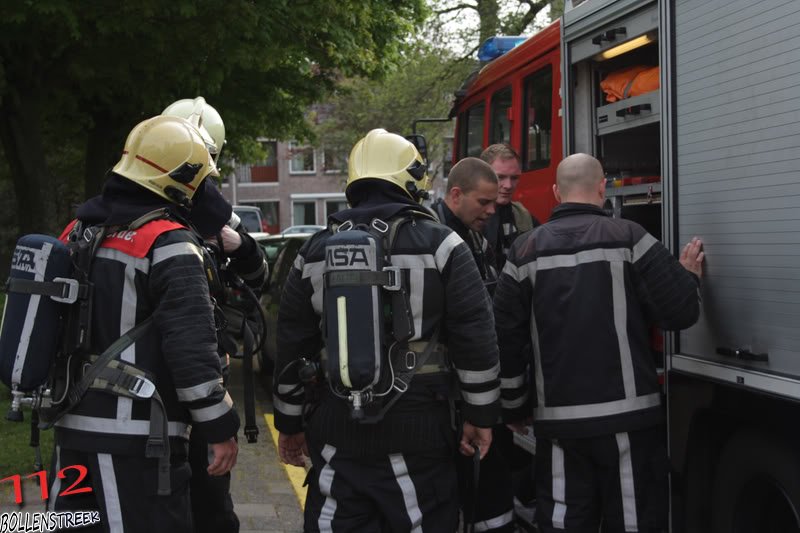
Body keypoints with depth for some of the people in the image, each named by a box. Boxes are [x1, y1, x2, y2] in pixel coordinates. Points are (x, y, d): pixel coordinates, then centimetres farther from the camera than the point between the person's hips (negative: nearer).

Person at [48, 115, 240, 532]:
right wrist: (221, 427, -13)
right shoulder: (169, 244, -13)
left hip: (72, 425, 8)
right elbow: (192, 346, -19)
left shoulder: (78, 232, 11)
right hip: (137, 437, -8)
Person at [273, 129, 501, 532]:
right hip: (416, 436, -3)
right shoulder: (441, 246, -3)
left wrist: (289, 423, 19)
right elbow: (476, 339, -5)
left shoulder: (315, 252, 7)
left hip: (337, 435, 3)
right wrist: (480, 415, 4)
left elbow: (291, 346, 11)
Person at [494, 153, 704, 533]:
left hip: (558, 418, 2)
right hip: (627, 414, -2)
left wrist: (515, 407, 18)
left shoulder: (525, 251, 4)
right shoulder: (628, 238, -4)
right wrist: (688, 275, 16)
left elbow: (506, 339, 7)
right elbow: (680, 313, -5)